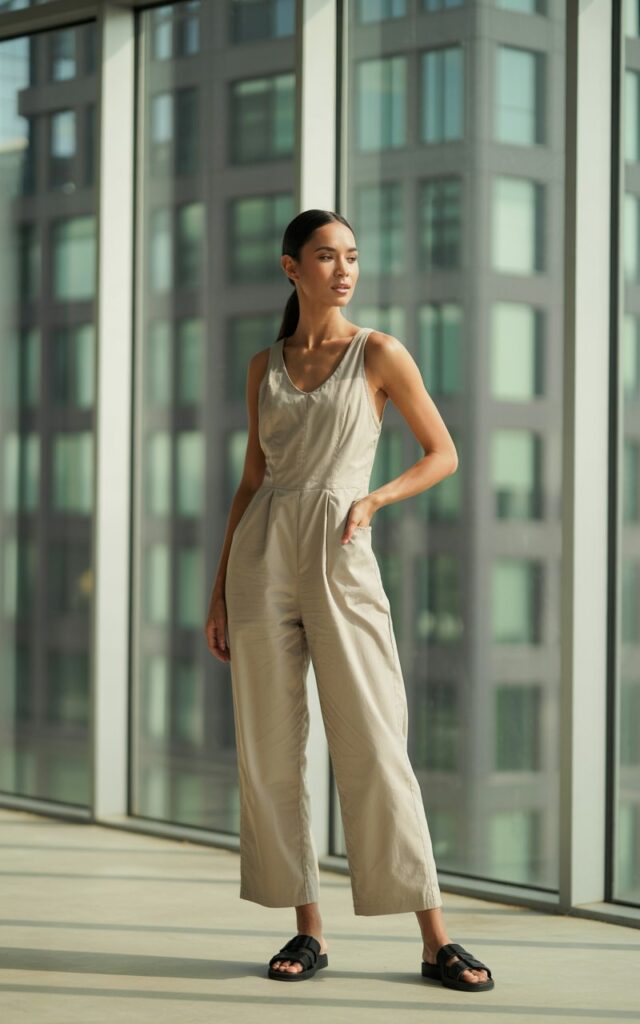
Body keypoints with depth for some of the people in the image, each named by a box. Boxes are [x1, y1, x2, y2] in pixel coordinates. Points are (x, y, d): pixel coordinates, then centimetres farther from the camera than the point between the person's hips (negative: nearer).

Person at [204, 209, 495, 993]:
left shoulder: (381, 354, 3)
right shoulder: (264, 367, 12)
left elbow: (443, 454, 6)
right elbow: (252, 481, 14)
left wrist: (374, 499, -12)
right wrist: (219, 594, 10)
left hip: (342, 562, -3)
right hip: (262, 560, 3)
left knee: (375, 750, -7)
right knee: (271, 752, 1)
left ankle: (435, 939, -1)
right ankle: (308, 930, 12)